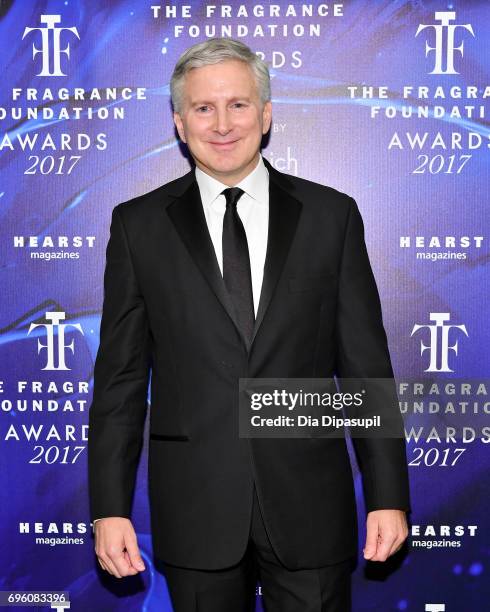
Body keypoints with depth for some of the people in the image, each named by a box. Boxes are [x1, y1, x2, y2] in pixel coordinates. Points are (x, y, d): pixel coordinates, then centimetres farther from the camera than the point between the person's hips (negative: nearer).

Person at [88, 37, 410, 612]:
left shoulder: (331, 215, 2)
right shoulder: (139, 224, 2)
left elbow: (365, 364, 2)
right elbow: (120, 376, 2)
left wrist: (388, 497, -1)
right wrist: (110, 508, -3)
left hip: (311, 506, 0)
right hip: (194, 513, 0)